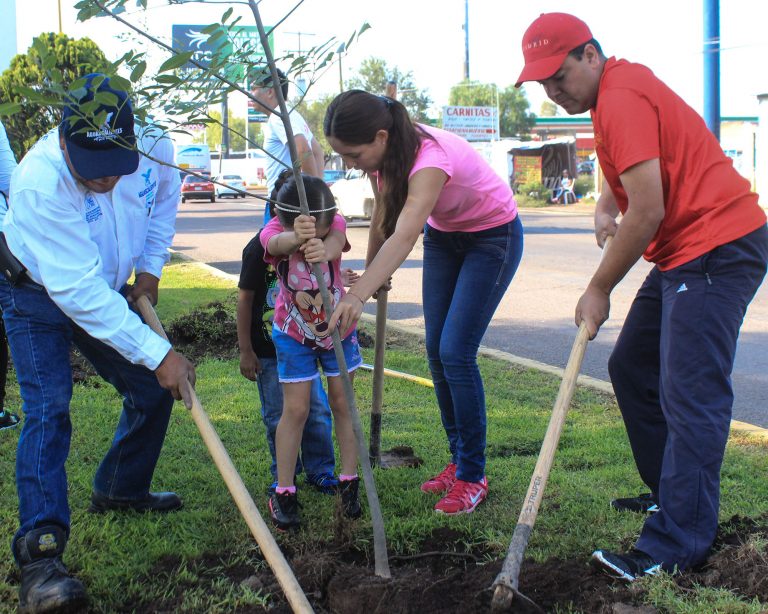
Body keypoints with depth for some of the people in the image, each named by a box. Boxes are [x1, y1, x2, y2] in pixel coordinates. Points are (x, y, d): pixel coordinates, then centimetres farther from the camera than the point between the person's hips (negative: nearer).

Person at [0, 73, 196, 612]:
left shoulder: (154, 147, -22)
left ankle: (120, 488, 33)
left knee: (154, 392, 10)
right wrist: (158, 354, -39)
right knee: (48, 411, -20)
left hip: (107, 290, 6)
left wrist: (150, 269, -2)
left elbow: (164, 200, 5)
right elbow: (79, 293, -39)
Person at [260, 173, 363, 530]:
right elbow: (279, 243, -50)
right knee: (295, 409, -2)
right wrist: (296, 237, -76)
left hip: (337, 328, 1)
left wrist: (324, 249, -72)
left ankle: (349, 482, 20)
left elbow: (335, 244, -46)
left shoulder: (335, 224, -23)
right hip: (294, 334, -1)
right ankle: (283, 492, 9)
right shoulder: (274, 233, -25)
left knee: (342, 403, 7)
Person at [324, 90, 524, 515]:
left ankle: (473, 477, -1)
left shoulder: (429, 158, -39)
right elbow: (384, 214, 1)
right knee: (436, 350, 5)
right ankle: (459, 460, 18)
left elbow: (405, 235, -54)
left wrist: (357, 295, -66)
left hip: (493, 236, -8)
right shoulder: (381, 153, -16)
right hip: (443, 235, 8)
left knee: (455, 352, -13)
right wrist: (372, 270, 7)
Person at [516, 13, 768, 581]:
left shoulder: (622, 99, -18)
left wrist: (600, 289, -12)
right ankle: (668, 492, 26)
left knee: (690, 395, -13)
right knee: (632, 367, 15)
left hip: (719, 247, -11)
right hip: (687, 252, 11)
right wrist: (605, 205, 9)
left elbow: (647, 211, -22)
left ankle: (677, 545, -12)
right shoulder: (620, 87, 15)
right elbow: (622, 172, 29)